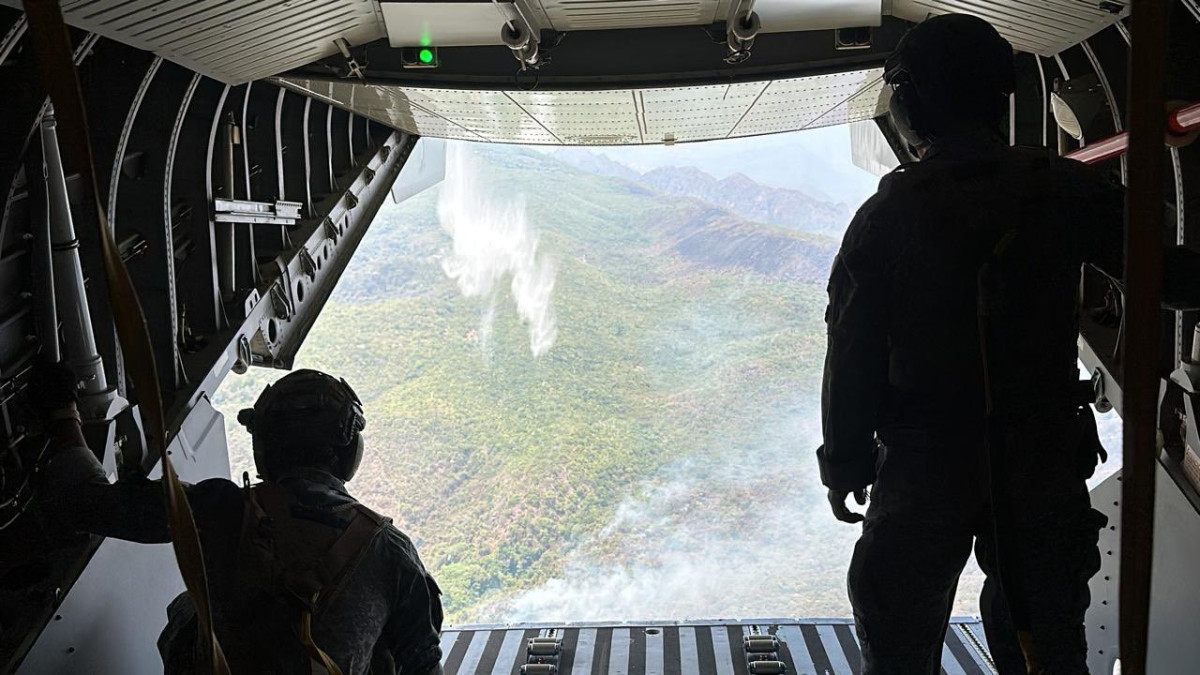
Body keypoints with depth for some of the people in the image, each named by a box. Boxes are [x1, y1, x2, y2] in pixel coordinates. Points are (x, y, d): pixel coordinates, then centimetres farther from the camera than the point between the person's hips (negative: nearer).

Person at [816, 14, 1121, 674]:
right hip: (1045, 463, 2)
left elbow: (853, 353, -8)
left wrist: (845, 464, 2)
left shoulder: (887, 213, -10)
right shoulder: (1066, 191, -7)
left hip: (923, 469, -2)